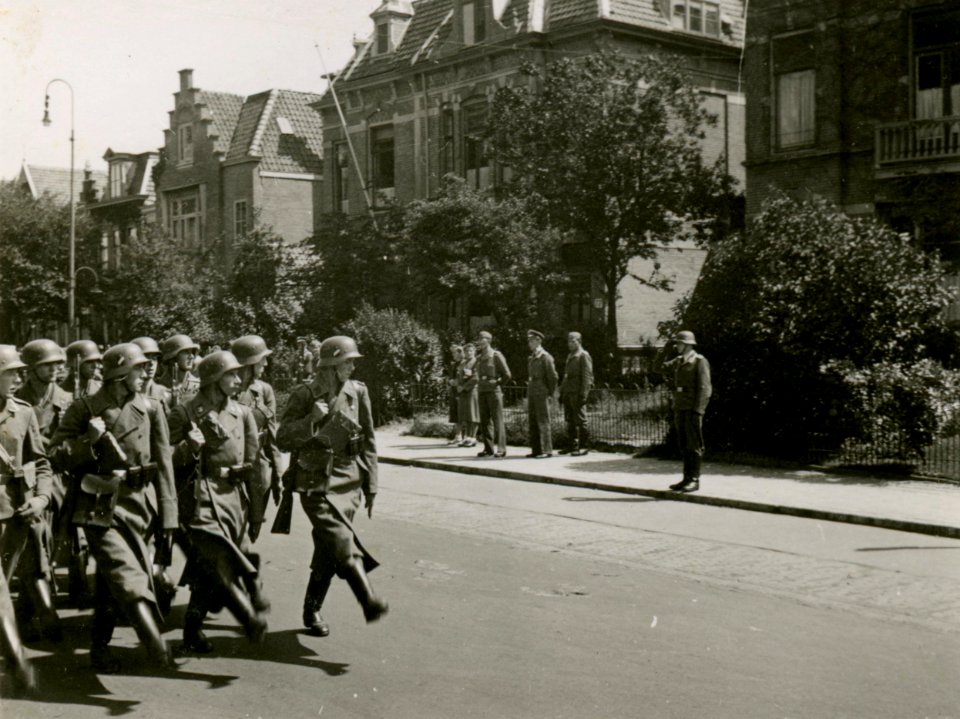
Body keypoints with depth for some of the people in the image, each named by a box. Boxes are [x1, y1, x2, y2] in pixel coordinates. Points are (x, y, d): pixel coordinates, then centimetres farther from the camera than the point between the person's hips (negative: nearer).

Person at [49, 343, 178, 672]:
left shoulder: (151, 409, 5)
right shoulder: (84, 409, -2)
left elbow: (163, 463, 6)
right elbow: (55, 453, -1)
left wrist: (168, 514, 3)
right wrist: (88, 440, -18)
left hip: (140, 505, 3)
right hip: (102, 505, -3)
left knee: (110, 580, 14)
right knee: (128, 575, -17)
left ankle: (99, 648, 30)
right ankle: (159, 650, -27)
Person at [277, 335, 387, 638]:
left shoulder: (358, 392, 5)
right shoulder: (304, 395, -6)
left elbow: (368, 442, 12)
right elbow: (283, 440, -7)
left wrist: (371, 485, 11)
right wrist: (312, 420, -21)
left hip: (349, 482, 4)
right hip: (316, 482, -4)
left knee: (328, 548, 7)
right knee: (341, 540, -20)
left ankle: (312, 611, 22)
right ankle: (369, 601, -31)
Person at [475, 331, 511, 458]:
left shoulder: (496, 355, -5)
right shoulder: (479, 358, 14)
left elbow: (507, 375, -6)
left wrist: (497, 385, -1)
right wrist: (479, 384, 11)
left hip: (494, 392, -6)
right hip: (482, 392, 7)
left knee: (497, 420, -5)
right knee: (484, 421, 5)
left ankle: (501, 449, -4)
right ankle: (488, 449, 9)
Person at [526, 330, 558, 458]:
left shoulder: (546, 357, -7)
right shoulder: (532, 358, 18)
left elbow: (553, 376, -9)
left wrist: (550, 394, -8)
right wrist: (529, 393, 14)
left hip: (542, 395, -8)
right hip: (532, 394, 8)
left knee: (543, 422, -7)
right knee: (532, 422, 7)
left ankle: (547, 451, -5)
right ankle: (536, 450, 11)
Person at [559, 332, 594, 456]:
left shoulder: (584, 356, -5)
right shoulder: (570, 356, 21)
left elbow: (587, 376, -12)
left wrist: (583, 395, -18)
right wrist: (562, 392, 18)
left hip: (577, 394, -8)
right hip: (568, 393, 8)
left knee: (580, 420, -6)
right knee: (570, 420, 10)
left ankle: (583, 447, -3)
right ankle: (572, 445, 15)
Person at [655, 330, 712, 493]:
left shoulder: (700, 361, -9)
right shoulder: (678, 361, 14)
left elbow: (704, 388, -14)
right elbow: (658, 367, 17)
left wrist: (697, 411, -20)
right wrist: (666, 350, 6)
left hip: (692, 409, -8)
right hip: (679, 408, 8)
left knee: (694, 446, -4)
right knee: (684, 445, 10)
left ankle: (694, 480, 0)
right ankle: (687, 478, 15)